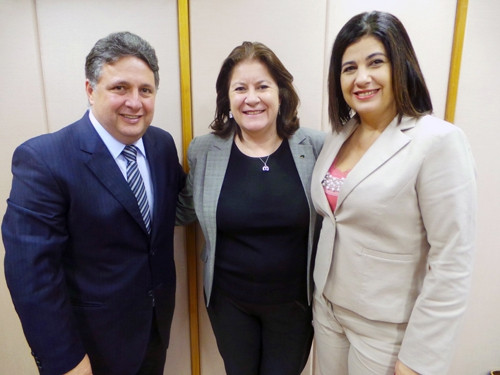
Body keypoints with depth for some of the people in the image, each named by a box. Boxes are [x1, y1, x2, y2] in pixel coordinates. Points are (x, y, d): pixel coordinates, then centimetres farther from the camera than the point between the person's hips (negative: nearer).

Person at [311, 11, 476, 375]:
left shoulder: (439, 141, -19)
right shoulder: (340, 134, 0)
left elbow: (452, 266, -19)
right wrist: (321, 296, 12)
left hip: (388, 327, -5)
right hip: (327, 307, 6)